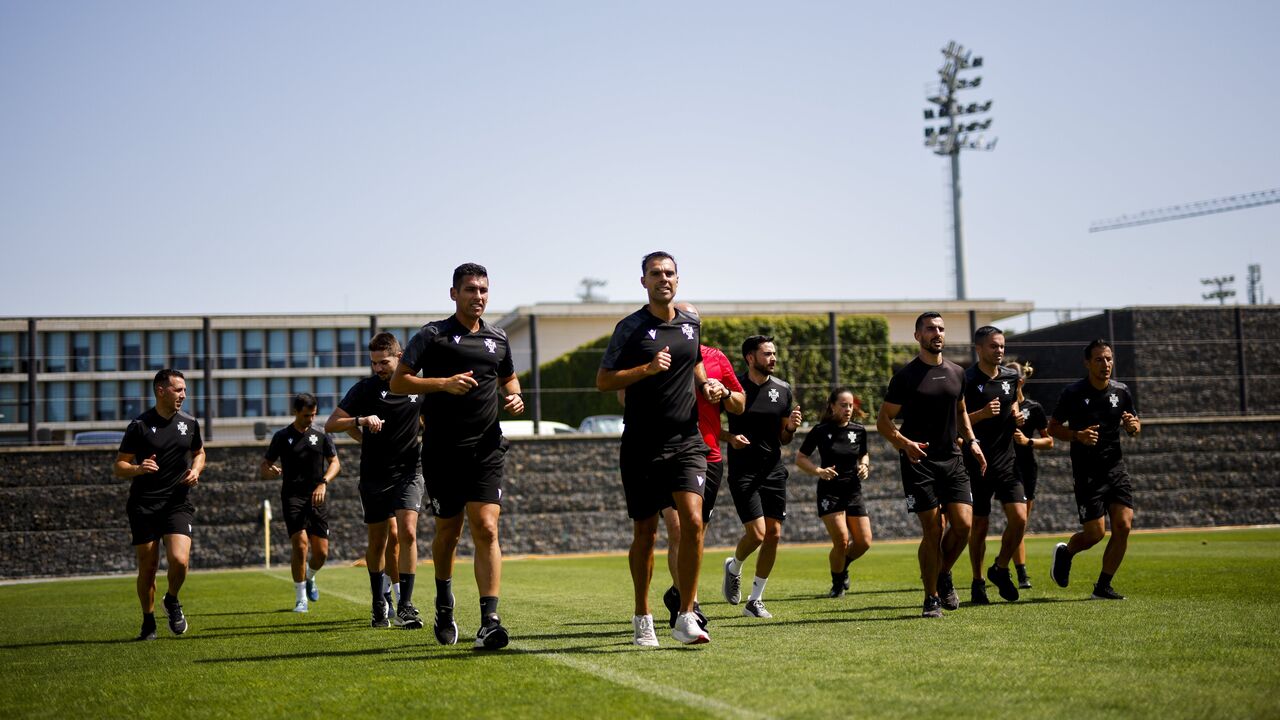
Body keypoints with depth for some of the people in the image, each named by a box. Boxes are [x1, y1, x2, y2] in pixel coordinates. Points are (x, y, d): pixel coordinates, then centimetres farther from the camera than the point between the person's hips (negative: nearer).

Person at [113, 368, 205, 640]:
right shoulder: (139, 425, -4)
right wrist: (138, 469, -23)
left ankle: (172, 601, 14)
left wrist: (195, 471, 5)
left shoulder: (190, 423, 8)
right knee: (148, 568, 1)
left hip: (177, 504, 2)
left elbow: (199, 453, 26)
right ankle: (148, 622, 22)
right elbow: (118, 467, -2)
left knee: (179, 560, -17)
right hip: (143, 506, -2)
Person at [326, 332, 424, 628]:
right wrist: (361, 421, -19)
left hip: (408, 473, 0)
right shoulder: (365, 388, -4)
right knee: (377, 541, 7)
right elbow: (331, 424, -4)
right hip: (374, 476, 0)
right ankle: (380, 605, 24)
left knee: (407, 532, -16)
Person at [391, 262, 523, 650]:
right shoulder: (432, 335, 1)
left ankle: (489, 621, -17)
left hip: (486, 448, 2)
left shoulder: (498, 339, 13)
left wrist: (514, 396, 8)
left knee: (486, 529, -12)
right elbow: (398, 381, -2)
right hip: (443, 450, -2)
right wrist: (444, 383, -14)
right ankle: (444, 605, 35)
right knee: (448, 531, 9)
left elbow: (508, 377, 30)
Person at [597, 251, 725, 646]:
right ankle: (642, 619, 21)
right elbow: (603, 380, -3)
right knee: (645, 532, 5)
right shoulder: (630, 327, -2)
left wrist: (708, 385, 8)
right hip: (642, 446, -2)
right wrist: (648, 368, -16)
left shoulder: (692, 323, 11)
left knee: (693, 521, -14)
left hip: (687, 441, 3)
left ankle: (685, 618, -7)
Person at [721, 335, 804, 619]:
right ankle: (733, 567, 19)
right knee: (757, 533, -15)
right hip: (743, 471, -5)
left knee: (774, 534, 0)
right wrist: (730, 438, -16)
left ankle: (755, 600, 13)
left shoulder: (782, 390, 7)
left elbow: (783, 439, 14)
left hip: (773, 471, 5)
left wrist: (791, 427, -8)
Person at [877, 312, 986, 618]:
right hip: (919, 462, -4)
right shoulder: (906, 376, -3)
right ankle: (932, 599, 7)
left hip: (951, 459, 4)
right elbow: (883, 421, -2)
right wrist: (905, 443, -19)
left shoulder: (956, 373, 12)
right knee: (932, 531, -7)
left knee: (963, 524, -8)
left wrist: (970, 441, 12)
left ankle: (943, 575, 20)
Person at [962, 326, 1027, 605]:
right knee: (979, 525, 2)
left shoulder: (1011, 377, 10)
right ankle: (978, 583, 18)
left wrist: (1017, 419, 3)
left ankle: (1000, 569, 16)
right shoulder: (966, 380, -9)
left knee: (1019, 519, -7)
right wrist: (982, 414, -23)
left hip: (1006, 461, 4)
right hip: (977, 464, -4)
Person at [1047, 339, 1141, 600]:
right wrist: (1078, 436, -18)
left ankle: (1103, 586, 6)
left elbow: (1133, 426, 17)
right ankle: (1065, 552, 27)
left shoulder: (1121, 391, 5)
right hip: (1086, 473, -4)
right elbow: (1053, 427, 0)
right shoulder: (1073, 393, -7)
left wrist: (1134, 426, -7)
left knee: (1123, 525, -8)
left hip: (1116, 468, 4)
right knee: (1095, 533, -8)